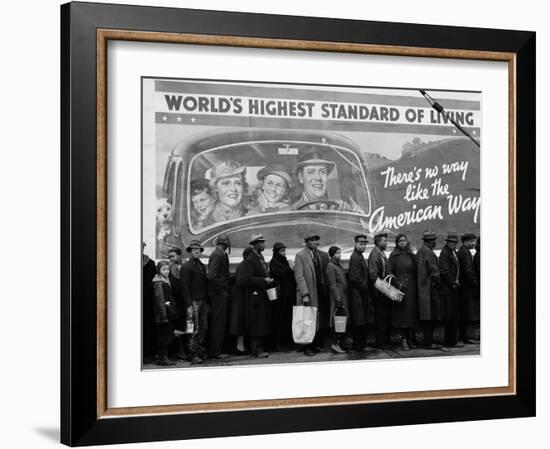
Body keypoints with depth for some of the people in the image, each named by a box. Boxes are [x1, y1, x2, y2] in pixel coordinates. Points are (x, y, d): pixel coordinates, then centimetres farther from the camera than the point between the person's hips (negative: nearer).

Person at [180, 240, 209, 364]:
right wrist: (189, 305, -15)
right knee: (195, 329, -7)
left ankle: (201, 352, 15)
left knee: (204, 328, 6)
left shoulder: (202, 266, 17)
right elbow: (185, 287, -10)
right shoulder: (186, 267, -5)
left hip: (203, 301, 7)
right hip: (193, 302, -7)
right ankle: (193, 355, -3)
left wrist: (207, 302, 14)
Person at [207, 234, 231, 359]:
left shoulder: (216, 254, 14)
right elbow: (212, 276, -24)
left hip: (216, 294, 10)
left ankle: (213, 350, 19)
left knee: (215, 324, 13)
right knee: (219, 324, -5)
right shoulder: (220, 255, -15)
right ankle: (215, 352, -2)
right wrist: (222, 291, -17)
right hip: (219, 294, -10)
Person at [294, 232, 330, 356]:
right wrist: (305, 294, -16)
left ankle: (317, 345, 11)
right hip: (308, 294, -5)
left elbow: (326, 274, 14)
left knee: (322, 321, 2)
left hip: (322, 293, 5)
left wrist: (327, 289, 2)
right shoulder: (300, 256, -2)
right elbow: (299, 276, -8)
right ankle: (307, 347, 5)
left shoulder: (323, 255, 14)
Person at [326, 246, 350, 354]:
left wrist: (345, 299, 18)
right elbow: (332, 285, -16)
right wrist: (338, 299, -19)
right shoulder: (331, 266, -11)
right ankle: (335, 344, -7)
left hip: (344, 296, 9)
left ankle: (340, 342, 14)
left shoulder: (338, 265, 18)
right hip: (338, 297, -9)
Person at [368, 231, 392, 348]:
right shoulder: (374, 254, -14)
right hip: (379, 292, -9)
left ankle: (385, 340, 18)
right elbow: (373, 275, -19)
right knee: (381, 317, -5)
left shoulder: (382, 253, 15)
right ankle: (381, 342, 0)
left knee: (387, 316, 12)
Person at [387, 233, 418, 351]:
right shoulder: (393, 256, 1)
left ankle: (411, 338, 8)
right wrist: (396, 282, -13)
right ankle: (404, 340, 0)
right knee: (402, 313, -4)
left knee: (412, 312, 1)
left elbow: (415, 272, 12)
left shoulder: (411, 255, 10)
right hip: (400, 288, -3)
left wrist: (416, 284, 2)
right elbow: (389, 272, -1)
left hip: (411, 287, 3)